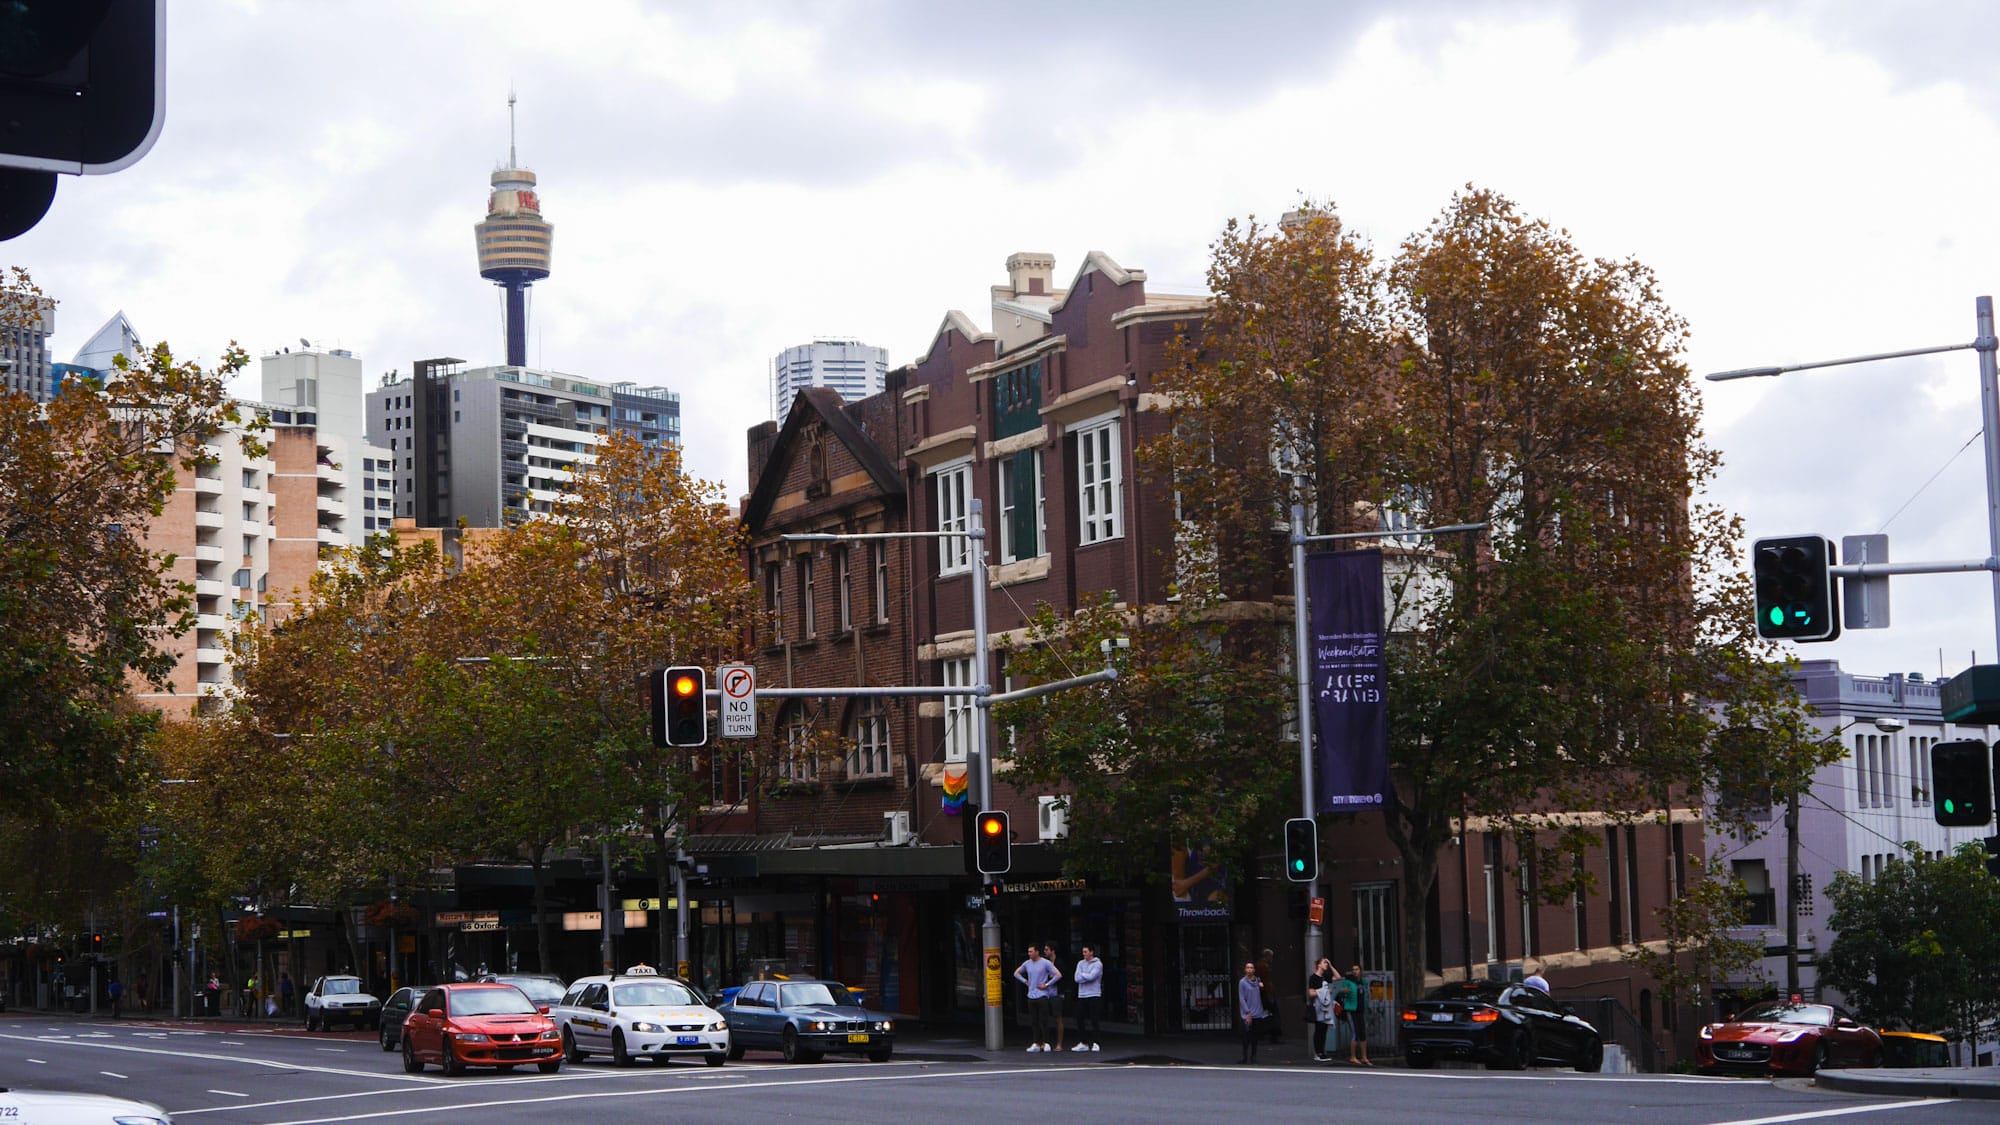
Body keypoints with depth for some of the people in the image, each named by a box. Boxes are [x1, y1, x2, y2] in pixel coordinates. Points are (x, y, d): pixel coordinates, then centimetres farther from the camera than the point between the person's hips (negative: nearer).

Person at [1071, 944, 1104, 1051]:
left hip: (1094, 996, -5)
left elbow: (1091, 976, -18)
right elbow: (1076, 978, 0)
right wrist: (1087, 977, -9)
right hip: (1081, 995, 5)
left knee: (1095, 1020, -2)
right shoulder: (1081, 963, 11)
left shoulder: (1098, 964, -4)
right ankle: (1081, 1043, 13)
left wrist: (1082, 975, -2)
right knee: (1080, 1019, 6)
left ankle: (1095, 1043, 2)